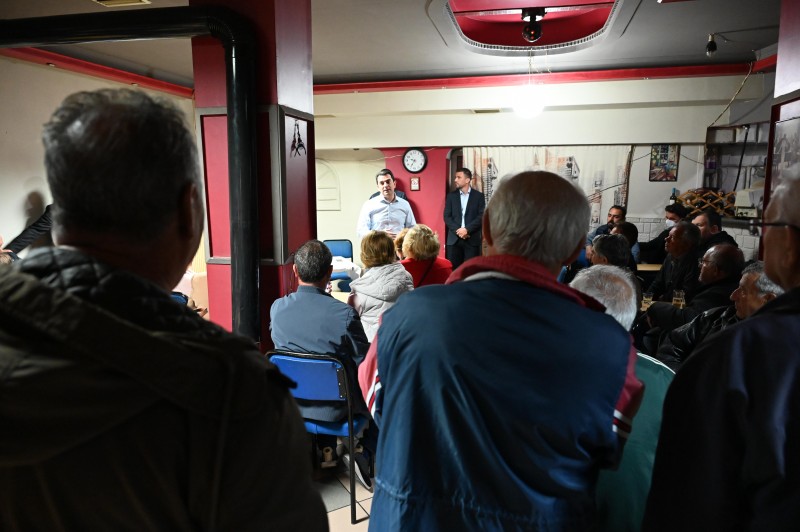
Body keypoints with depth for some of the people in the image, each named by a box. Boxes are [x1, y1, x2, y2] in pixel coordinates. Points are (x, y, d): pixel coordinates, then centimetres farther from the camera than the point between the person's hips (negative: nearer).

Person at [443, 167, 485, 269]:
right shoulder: (451, 196, 10)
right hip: (454, 239, 2)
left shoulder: (479, 196, 4)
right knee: (453, 268, 0)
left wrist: (467, 229, -14)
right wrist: (457, 231, -11)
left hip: (472, 239, -2)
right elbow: (447, 216, 4)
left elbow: (481, 216, -4)